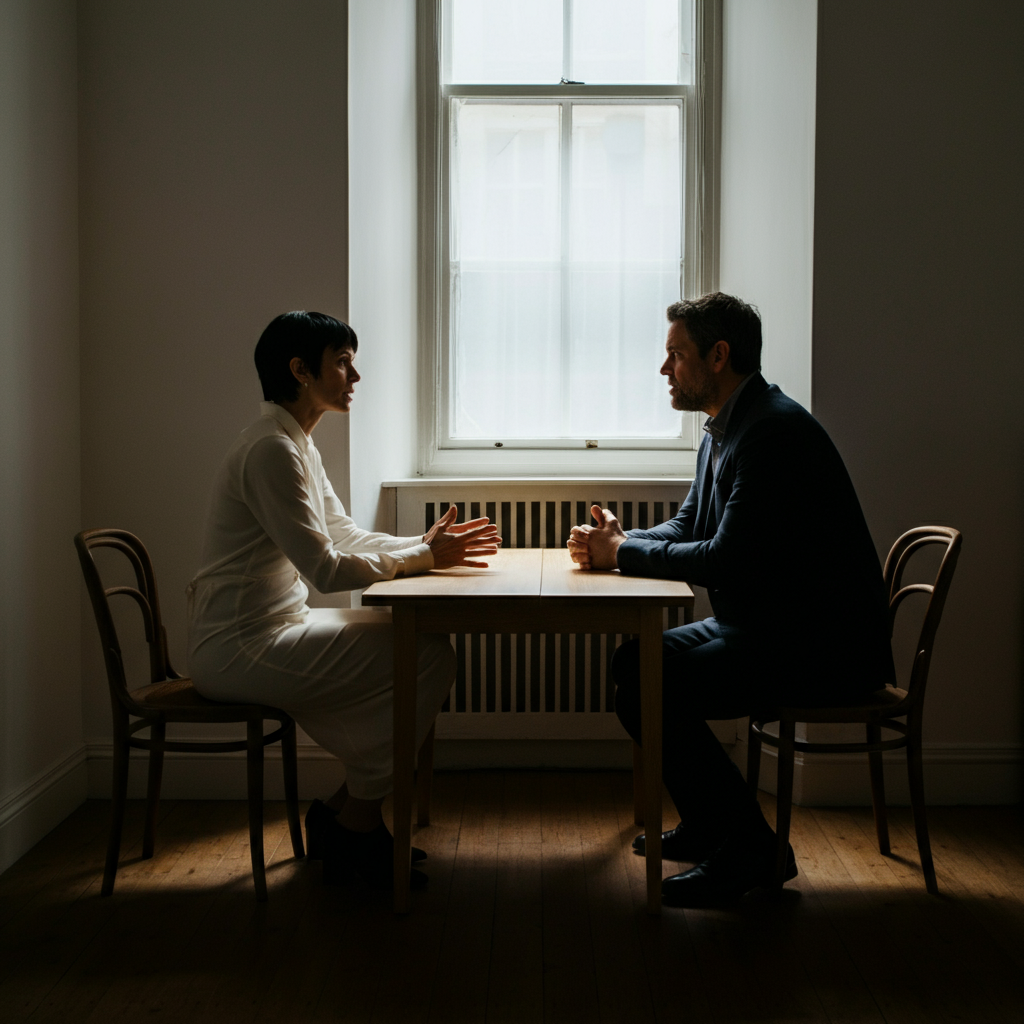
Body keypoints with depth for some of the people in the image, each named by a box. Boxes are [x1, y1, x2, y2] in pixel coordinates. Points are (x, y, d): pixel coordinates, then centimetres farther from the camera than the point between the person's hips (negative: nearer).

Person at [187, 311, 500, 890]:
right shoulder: (272, 450, -19)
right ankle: (355, 825, -1)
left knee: (422, 639, 4)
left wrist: (424, 543, 1)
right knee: (427, 654, -14)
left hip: (272, 630, 10)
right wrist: (426, 557, -12)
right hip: (239, 648, -10)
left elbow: (346, 535, 16)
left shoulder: (298, 445, 15)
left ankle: (347, 811, 9)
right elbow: (328, 570, -22)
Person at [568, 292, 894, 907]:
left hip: (823, 648, -11)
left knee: (648, 690, -19)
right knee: (635, 660, 11)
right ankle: (708, 823, 22)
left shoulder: (773, 430, -20)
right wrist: (616, 542, -2)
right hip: (765, 628, 11)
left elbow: (726, 561, -25)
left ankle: (749, 852, -3)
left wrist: (624, 552, -13)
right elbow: (687, 528, 18)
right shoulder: (724, 431, 13)